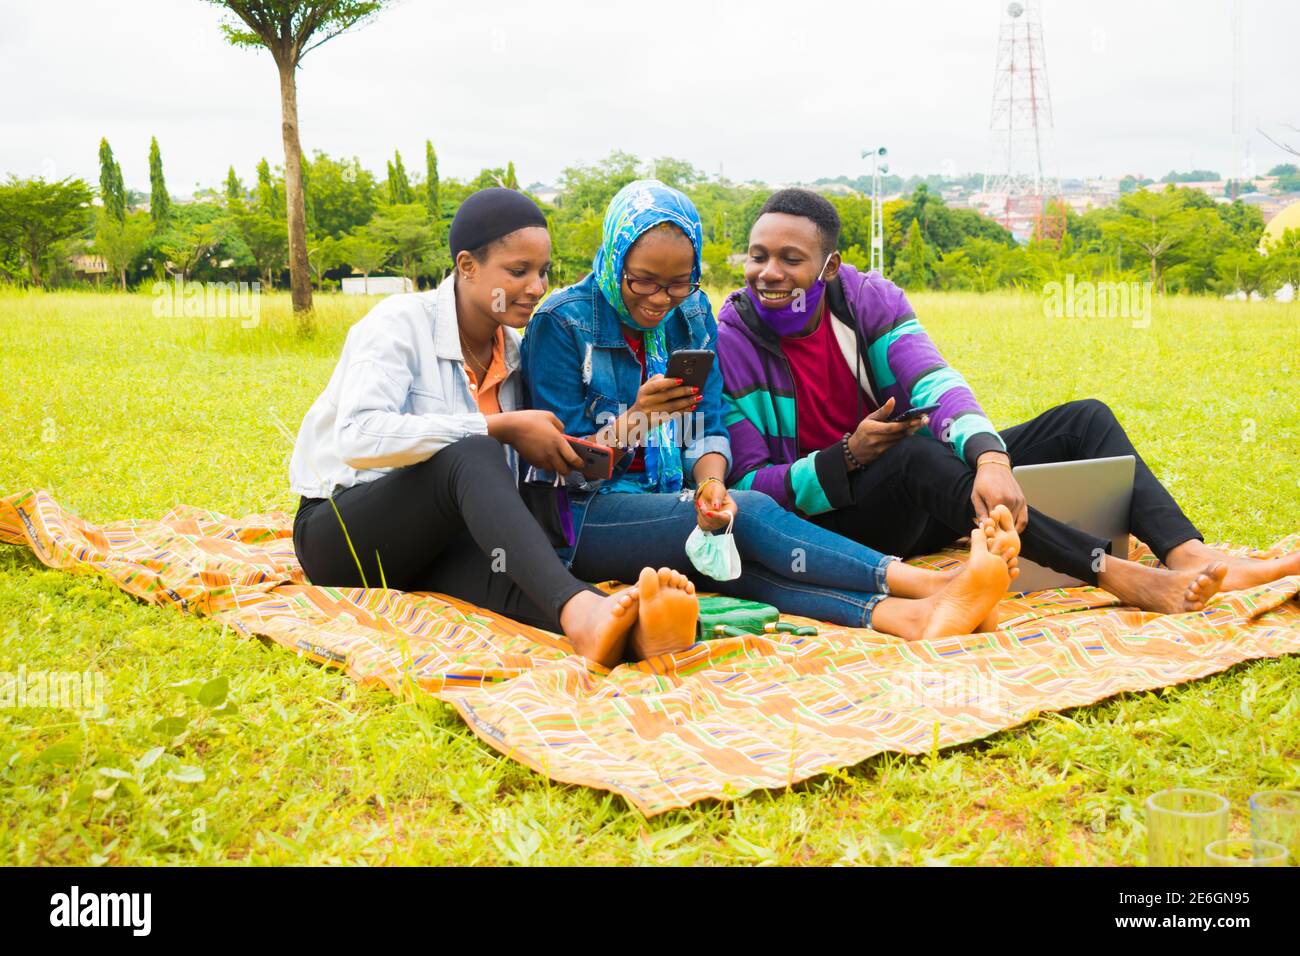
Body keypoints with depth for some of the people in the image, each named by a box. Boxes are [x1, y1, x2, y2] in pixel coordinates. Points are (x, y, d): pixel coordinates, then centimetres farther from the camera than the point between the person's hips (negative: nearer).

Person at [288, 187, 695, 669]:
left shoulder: (511, 350, 7)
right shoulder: (400, 323, -12)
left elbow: (500, 484, 12)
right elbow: (359, 437, -30)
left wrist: (571, 454, -10)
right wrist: (499, 427, -28)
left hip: (438, 539, 5)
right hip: (341, 532, -5)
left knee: (515, 574, -33)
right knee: (471, 454, -36)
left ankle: (624, 623, -66)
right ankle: (577, 607, -60)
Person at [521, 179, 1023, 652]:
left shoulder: (692, 313, 8)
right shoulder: (562, 321, -8)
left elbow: (708, 429, 3)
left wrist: (711, 483, -20)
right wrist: (635, 420, -27)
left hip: (670, 504, 4)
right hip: (585, 519, -4)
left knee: (735, 557, -31)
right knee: (749, 513, -28)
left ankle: (907, 616, -53)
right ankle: (931, 585, -36)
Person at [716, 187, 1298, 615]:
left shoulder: (869, 298, -4)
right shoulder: (731, 341, -12)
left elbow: (934, 384, -20)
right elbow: (747, 485, -14)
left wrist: (989, 458, -40)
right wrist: (847, 457, -28)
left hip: (918, 502, 5)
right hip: (827, 517, -5)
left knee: (1083, 419, -8)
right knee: (916, 456, -38)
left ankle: (1190, 556, -30)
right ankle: (1118, 578, -42)